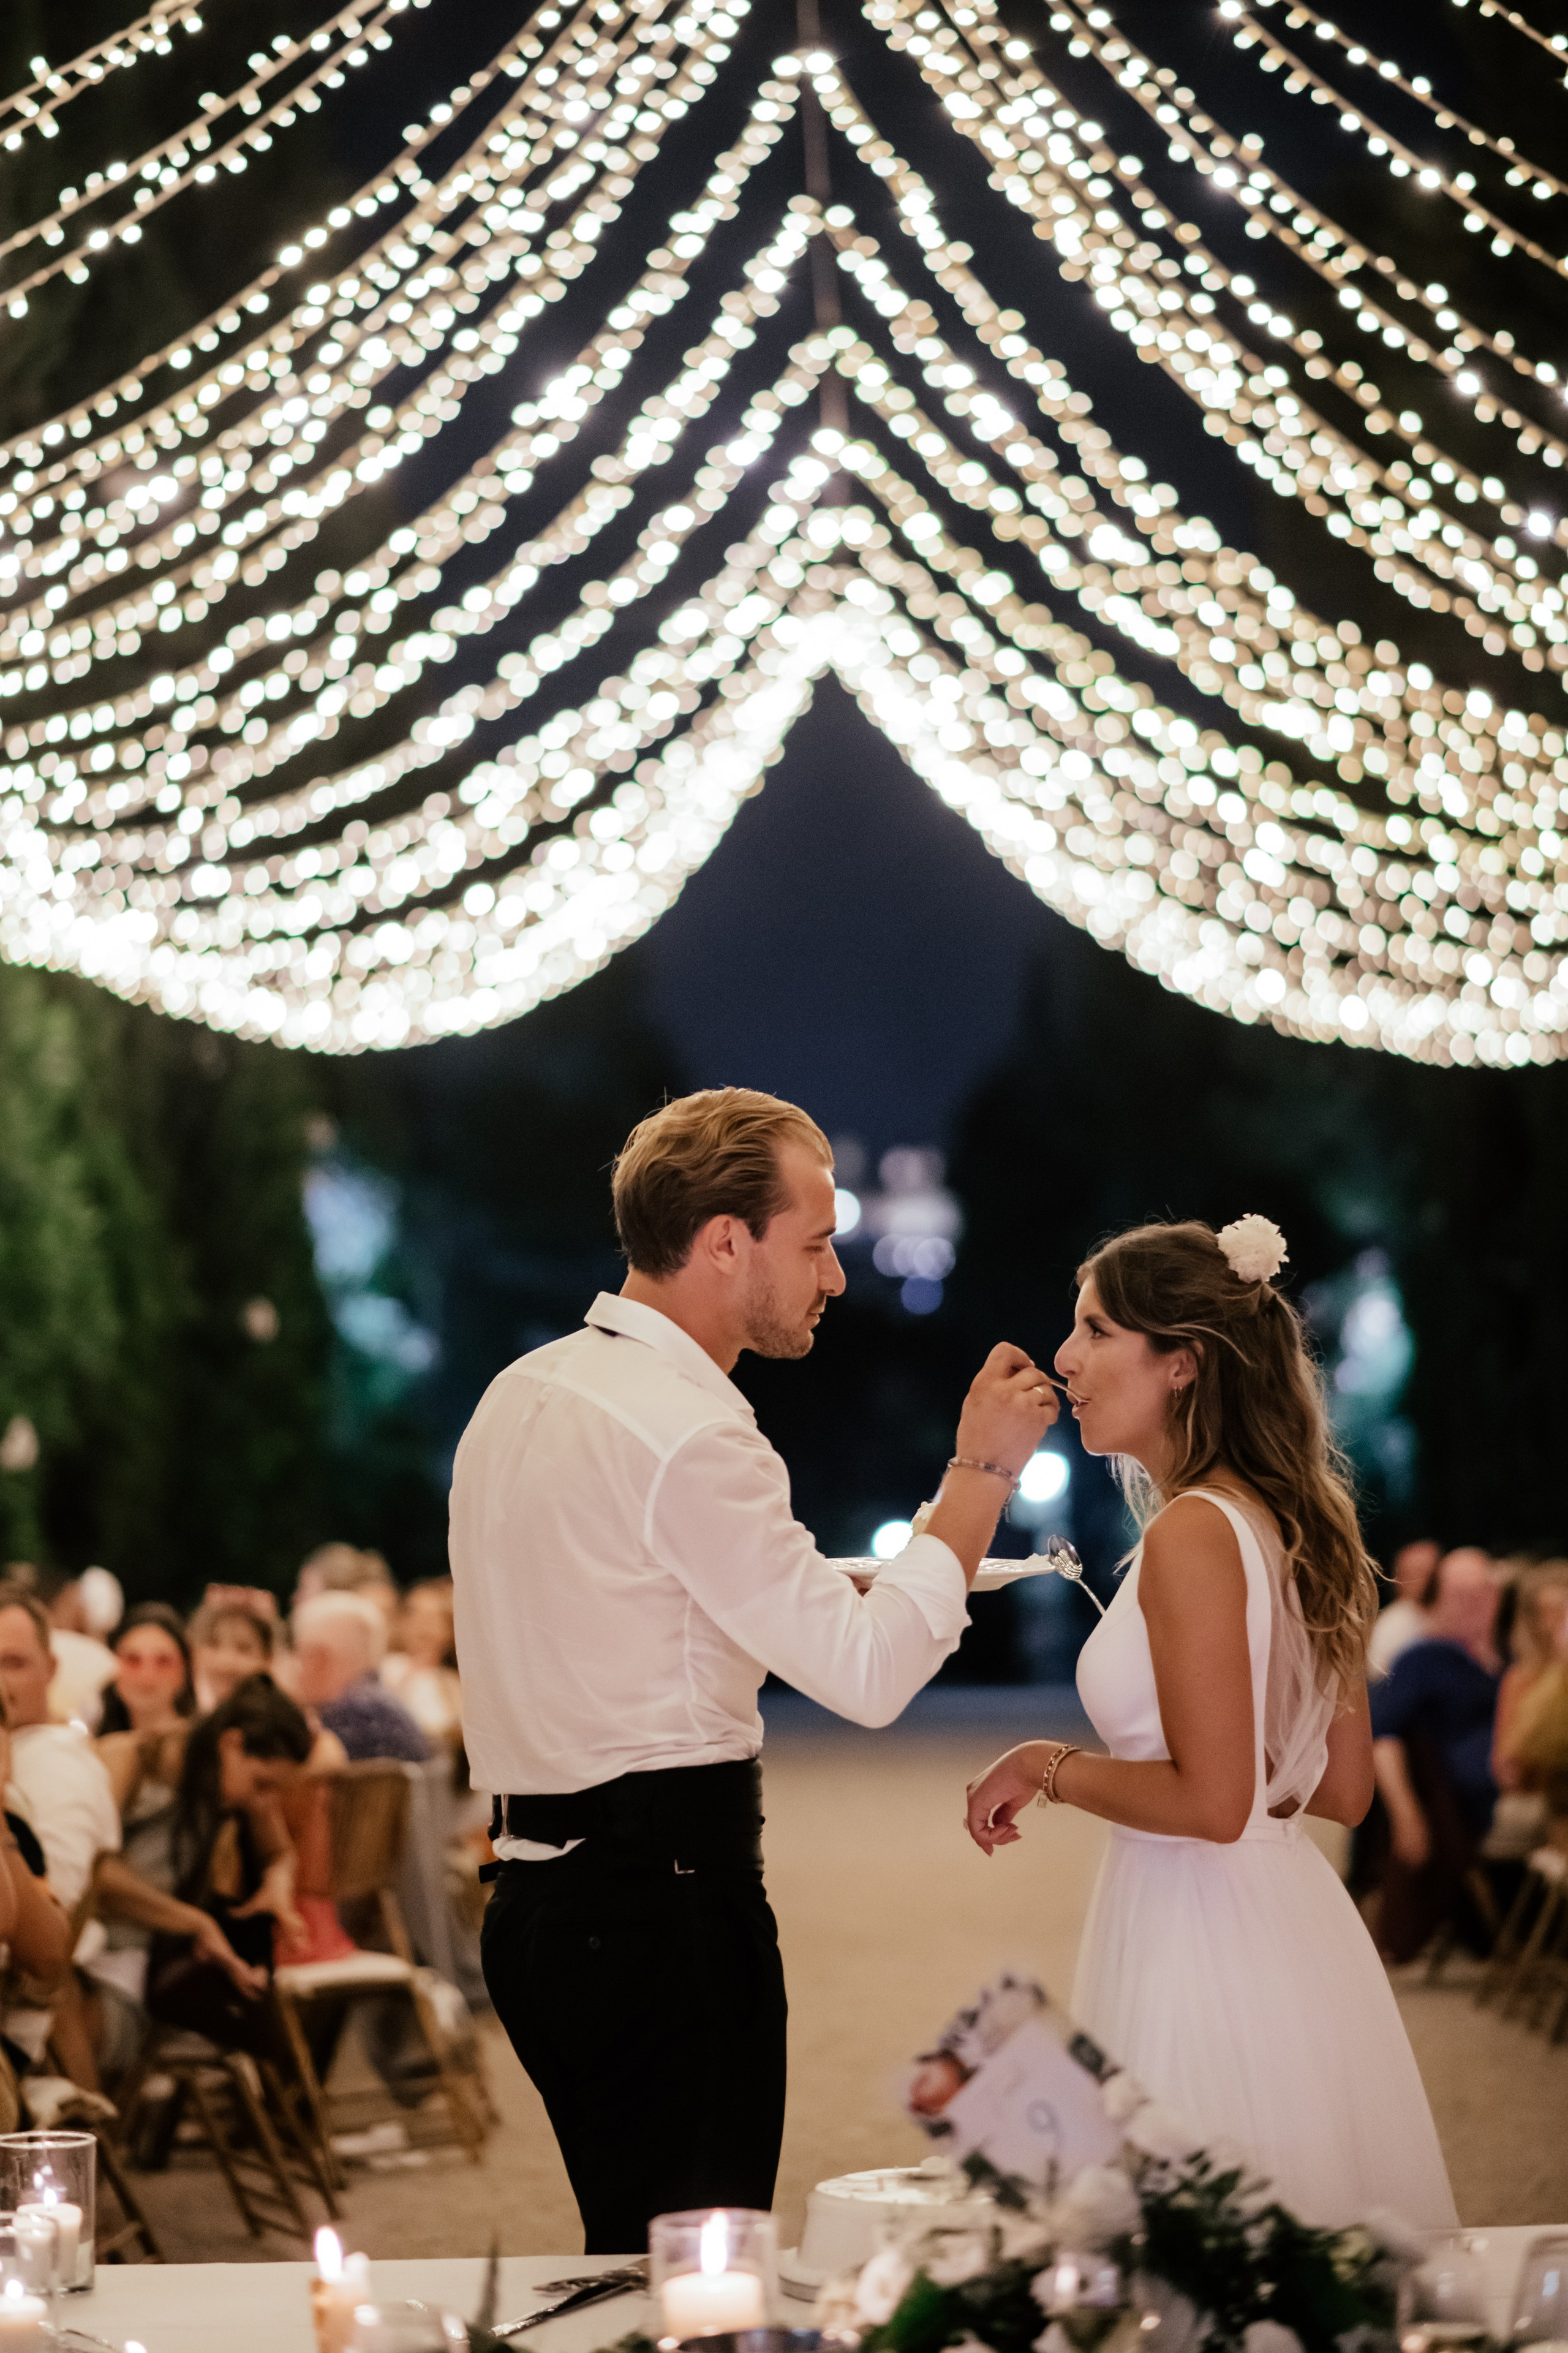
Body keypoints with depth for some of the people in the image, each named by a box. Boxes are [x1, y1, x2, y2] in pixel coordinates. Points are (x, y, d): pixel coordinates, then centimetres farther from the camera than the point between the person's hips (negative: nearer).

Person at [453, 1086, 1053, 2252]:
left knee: (635, 2263, 14)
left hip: (546, 1891, 10)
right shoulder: (688, 1431, -16)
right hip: (668, 1899, -10)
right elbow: (867, 1674, -16)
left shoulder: (522, 1393, 14)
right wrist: (981, 1472, -8)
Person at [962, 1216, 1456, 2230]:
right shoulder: (1293, 1521, 10)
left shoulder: (1195, 1533, -16)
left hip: (1204, 1943, -9)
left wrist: (1049, 1767, -6)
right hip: (1299, 1933, 9)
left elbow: (1212, 1802, -20)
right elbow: (1344, 1790, 13)